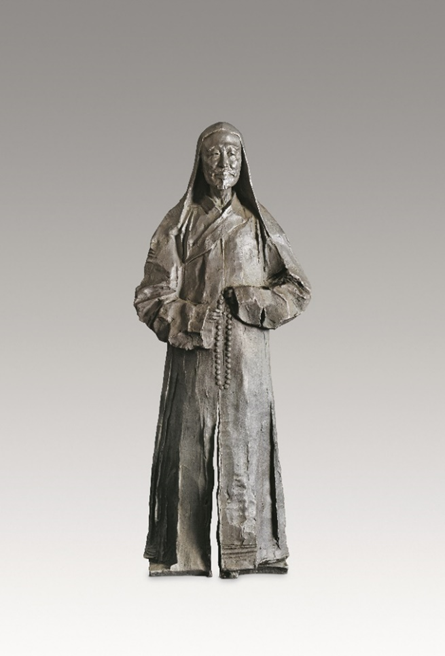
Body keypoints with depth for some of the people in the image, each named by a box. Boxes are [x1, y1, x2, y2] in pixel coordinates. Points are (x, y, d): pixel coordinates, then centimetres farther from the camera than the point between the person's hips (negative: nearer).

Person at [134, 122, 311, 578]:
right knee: (189, 447, -3)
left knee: (246, 444, -2)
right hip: (194, 353, -1)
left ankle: (247, 553, 6)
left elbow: (298, 288, 12)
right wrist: (194, 321, -12)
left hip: (246, 356, 1)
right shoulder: (179, 224, 7)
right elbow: (152, 296, 2)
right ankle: (184, 555, 4)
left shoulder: (258, 224, 11)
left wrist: (253, 302, -5)